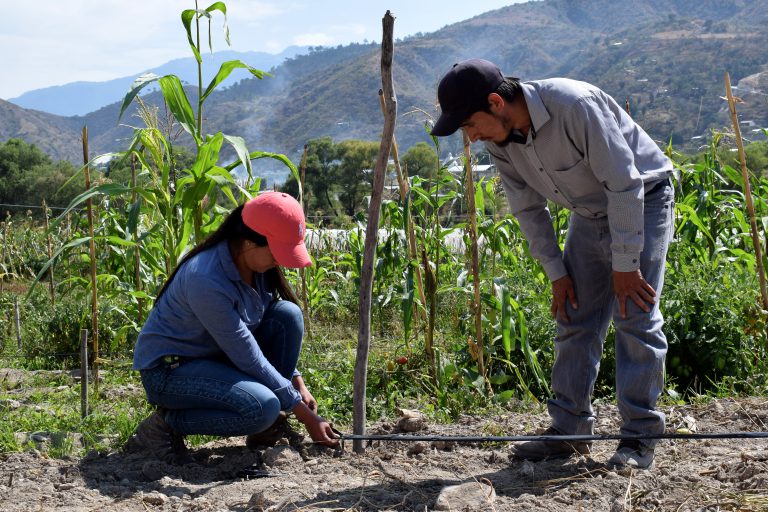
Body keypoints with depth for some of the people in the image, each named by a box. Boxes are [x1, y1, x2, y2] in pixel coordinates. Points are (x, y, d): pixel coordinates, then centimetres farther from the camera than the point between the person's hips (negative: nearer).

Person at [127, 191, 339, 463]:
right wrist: (306, 415, -20)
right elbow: (249, 359, -26)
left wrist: (298, 383, -4)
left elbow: (278, 334, 9)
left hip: (219, 357, 9)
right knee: (263, 407, -32)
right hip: (168, 369, -9)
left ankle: (267, 432, -2)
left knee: (288, 313, -12)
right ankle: (164, 424, -9)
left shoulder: (255, 264, -6)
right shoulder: (206, 280, -31)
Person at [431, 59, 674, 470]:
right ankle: (569, 428, 10)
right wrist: (556, 272, 0)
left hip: (643, 199, -7)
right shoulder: (498, 139, -11)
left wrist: (625, 265, -25)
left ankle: (639, 437, -6)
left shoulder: (574, 105, -33)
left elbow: (625, 183, -29)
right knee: (574, 321, 3)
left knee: (635, 317, -13)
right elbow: (528, 209, 2)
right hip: (590, 212, 7)